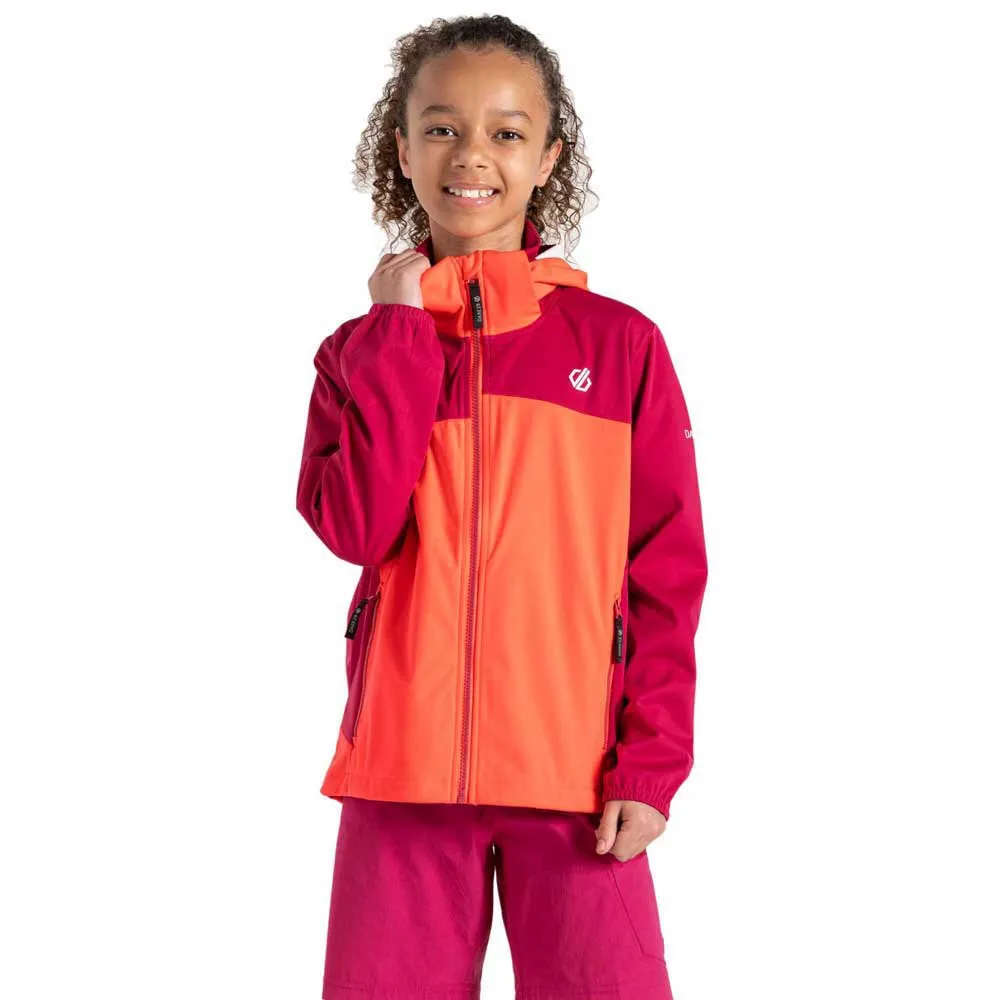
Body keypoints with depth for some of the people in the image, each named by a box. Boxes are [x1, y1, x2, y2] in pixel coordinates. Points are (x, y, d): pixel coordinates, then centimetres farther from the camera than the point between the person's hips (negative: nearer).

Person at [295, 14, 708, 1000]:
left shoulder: (619, 342, 3)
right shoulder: (366, 350, 8)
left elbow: (668, 571, 2)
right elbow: (355, 526, -10)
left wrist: (651, 762, -5)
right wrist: (402, 330, -7)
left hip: (573, 771, -1)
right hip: (403, 768, 1)